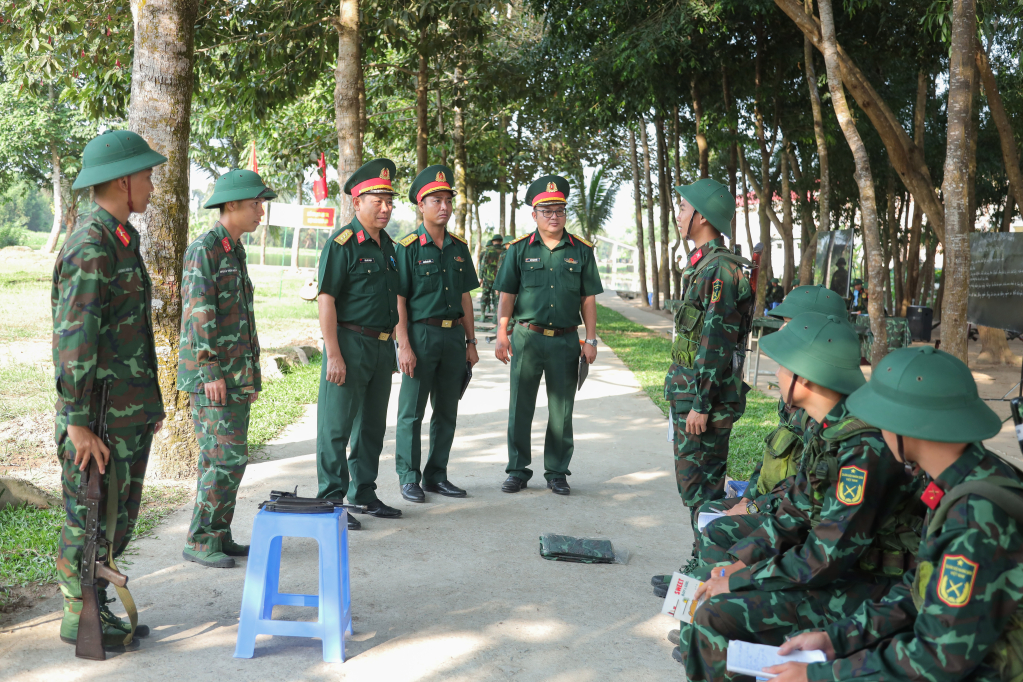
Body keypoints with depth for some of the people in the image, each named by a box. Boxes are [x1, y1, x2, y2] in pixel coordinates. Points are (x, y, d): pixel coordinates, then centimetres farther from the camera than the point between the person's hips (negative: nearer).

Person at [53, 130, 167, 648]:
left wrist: (150, 402, 21)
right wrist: (78, 424, -22)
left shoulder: (121, 240, 14)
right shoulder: (90, 247, -17)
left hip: (132, 413, 9)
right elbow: (74, 340, -21)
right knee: (90, 519, 3)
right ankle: (80, 620, 16)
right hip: (102, 417, -9)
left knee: (119, 518, 16)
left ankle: (98, 609, 28)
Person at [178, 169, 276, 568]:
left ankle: (219, 536, 18)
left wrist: (250, 373, 21)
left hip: (235, 375, 9)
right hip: (212, 374, -9)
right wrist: (210, 372, -21)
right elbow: (198, 314, -18)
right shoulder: (203, 250, -12)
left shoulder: (235, 251, 17)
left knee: (227, 458, 11)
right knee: (225, 458, -10)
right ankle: (199, 542, -2)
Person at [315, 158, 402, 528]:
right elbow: (326, 299, -15)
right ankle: (331, 501, 5)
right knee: (337, 425, -2)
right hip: (350, 343, -8)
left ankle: (364, 494, 27)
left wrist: (392, 345, 17)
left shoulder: (387, 245, 14)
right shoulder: (342, 243, -11)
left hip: (381, 346, 8)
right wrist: (334, 354, -20)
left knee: (372, 425, 15)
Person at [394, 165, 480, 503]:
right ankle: (409, 478, 12)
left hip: (453, 335, 6)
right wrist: (404, 346, -15)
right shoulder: (408, 248, -6)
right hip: (421, 333, -5)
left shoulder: (459, 247, 10)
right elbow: (398, 301, -9)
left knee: (447, 412, 11)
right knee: (412, 412, 2)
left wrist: (470, 341, 10)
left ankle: (436, 475, 22)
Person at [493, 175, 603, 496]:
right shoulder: (519, 249, 4)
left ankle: (557, 472, 17)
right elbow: (507, 295, 4)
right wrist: (502, 334, -5)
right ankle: (517, 470, 16)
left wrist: (591, 340, 2)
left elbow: (588, 299, 7)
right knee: (520, 407, 4)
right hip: (526, 338, -1)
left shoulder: (581, 250, 6)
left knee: (561, 410, 6)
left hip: (566, 340, 1)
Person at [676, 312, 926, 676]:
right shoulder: (828, 429, 4)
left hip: (868, 588, -10)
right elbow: (794, 513, 12)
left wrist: (742, 579, -17)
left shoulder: (864, 446, -27)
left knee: (718, 615, -20)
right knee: (708, 579, 11)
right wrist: (740, 562, 0)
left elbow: (829, 557, -26)